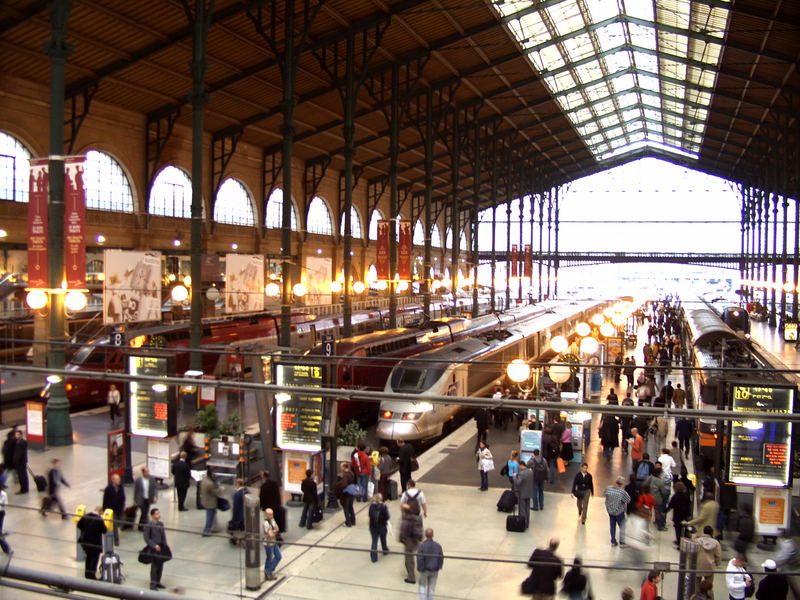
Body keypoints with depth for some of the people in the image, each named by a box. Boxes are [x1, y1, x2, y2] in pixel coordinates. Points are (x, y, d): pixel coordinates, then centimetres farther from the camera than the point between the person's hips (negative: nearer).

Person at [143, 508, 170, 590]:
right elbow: (147, 538, -13)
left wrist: (165, 546, 8)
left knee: (160, 565, 13)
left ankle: (158, 582, 26)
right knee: (154, 566, 0)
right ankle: (153, 584, 11)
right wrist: (154, 545, -20)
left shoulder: (161, 524, 8)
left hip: (161, 547, 7)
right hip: (154, 549, -7)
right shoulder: (148, 526, -14)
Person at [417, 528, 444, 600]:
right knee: (431, 587, 18)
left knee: (422, 585, 20)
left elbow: (419, 559, -21)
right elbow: (441, 558, -6)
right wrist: (439, 567, 12)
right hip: (434, 570, 2)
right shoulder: (438, 545, -14)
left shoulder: (422, 546, -22)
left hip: (424, 570, -2)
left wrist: (419, 568, -4)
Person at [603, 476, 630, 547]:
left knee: (612, 526, 18)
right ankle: (622, 542, 17)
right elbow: (628, 500, -14)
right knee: (622, 527, 13)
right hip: (619, 512, -4)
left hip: (610, 510, 4)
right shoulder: (622, 492, -27)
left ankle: (613, 542, 25)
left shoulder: (608, 488, -16)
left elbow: (604, 494, 2)